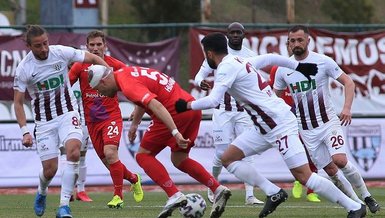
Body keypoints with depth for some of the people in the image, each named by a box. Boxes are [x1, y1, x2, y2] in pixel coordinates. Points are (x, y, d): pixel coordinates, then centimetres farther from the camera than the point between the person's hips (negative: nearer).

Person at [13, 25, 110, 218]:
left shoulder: (61, 52, -10)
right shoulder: (23, 69, -13)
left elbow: (93, 58, 1)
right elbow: (18, 102, -7)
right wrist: (24, 132, -16)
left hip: (68, 114, 0)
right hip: (44, 121, 0)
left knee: (73, 153, -25)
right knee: (50, 169, -1)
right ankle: (41, 193, 38)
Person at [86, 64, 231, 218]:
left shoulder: (128, 86, -15)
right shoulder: (127, 72, 16)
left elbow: (156, 106, -28)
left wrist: (175, 132, -33)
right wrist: (135, 123, 40)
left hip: (175, 112, -10)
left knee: (143, 155, 0)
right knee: (179, 160, 21)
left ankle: (174, 196, -11)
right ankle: (218, 190, 12)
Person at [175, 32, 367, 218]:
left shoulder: (226, 68, -12)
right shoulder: (240, 62, 16)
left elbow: (212, 101, -22)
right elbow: (270, 58, 26)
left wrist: (187, 105, -7)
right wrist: (298, 66, 37)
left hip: (280, 125, -10)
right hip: (264, 128, 10)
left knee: (303, 176, -11)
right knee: (228, 159, 6)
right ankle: (274, 193, 2)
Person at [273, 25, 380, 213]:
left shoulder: (323, 62, -7)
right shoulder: (283, 69, 2)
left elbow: (348, 82, -4)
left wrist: (347, 108, -19)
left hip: (328, 122, -3)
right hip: (307, 130, 3)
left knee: (340, 161, -21)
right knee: (331, 170, -2)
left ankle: (366, 196, -2)